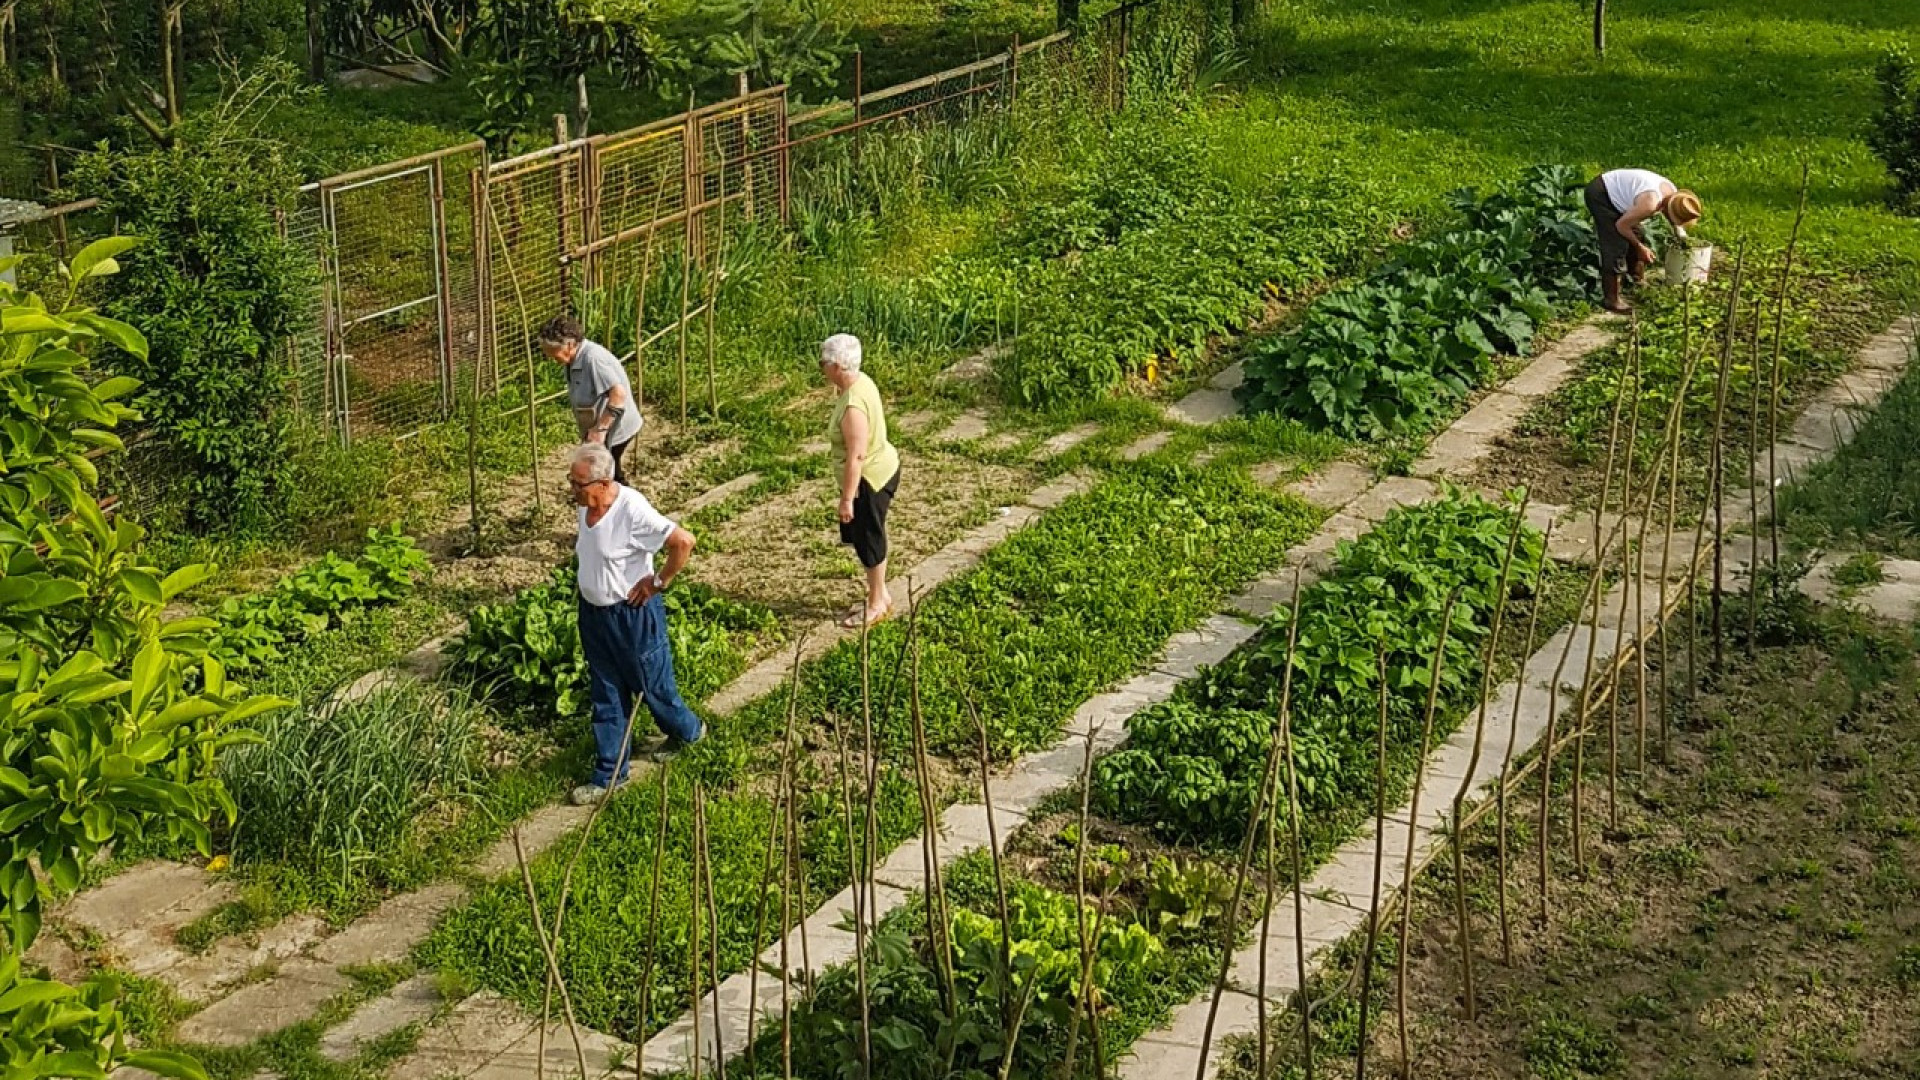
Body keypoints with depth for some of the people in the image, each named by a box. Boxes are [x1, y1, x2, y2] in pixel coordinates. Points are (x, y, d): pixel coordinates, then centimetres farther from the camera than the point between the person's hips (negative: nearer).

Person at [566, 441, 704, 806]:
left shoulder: (633, 510, -29)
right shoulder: (586, 506, -5)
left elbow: (684, 542, -30)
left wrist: (658, 582, -21)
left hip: (632, 614, -7)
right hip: (593, 611, 7)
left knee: (652, 684, 14)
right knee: (606, 696, 14)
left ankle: (688, 731, 43)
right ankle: (609, 775, 24)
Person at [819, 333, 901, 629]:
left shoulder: (852, 405, -31)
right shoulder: (860, 381, 0)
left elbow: (856, 456, -28)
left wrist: (847, 498, -21)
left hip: (870, 479, -10)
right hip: (879, 468, 10)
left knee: (868, 540, 8)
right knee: (860, 536, 22)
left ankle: (877, 605, 25)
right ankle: (879, 594, 37)